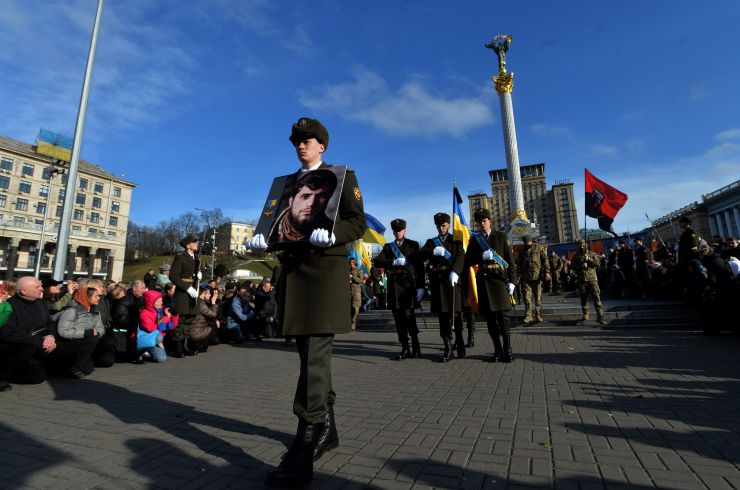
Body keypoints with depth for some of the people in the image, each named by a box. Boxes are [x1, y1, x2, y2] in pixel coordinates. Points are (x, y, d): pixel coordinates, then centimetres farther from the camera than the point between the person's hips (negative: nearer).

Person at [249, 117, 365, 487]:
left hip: (326, 269, -5)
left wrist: (330, 234, -22)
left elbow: (357, 223, -2)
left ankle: (303, 450, -6)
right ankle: (326, 429, 28)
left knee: (316, 353, -12)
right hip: (292, 269, 6)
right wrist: (264, 238, -4)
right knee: (311, 353, 12)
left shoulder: (343, 176, 8)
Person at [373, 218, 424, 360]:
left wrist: (421, 286, -4)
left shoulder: (413, 244, 12)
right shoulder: (388, 246, 18)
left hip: (408, 283, -3)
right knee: (398, 318, 4)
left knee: (408, 315, -12)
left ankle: (416, 347, 4)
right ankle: (405, 349, 12)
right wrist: (394, 262, -11)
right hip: (393, 285, 3)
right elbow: (377, 262, 4)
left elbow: (419, 266, 5)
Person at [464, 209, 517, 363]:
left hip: (499, 279, -2)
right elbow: (468, 261, 7)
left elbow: (511, 259, 4)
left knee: (503, 315, -6)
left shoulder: (501, 237, 7)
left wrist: (511, 281, -3)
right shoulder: (474, 239, 13)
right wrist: (482, 256, -11)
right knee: (489, 317, 3)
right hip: (483, 281, 2)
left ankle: (507, 349, 5)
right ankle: (498, 350, 12)